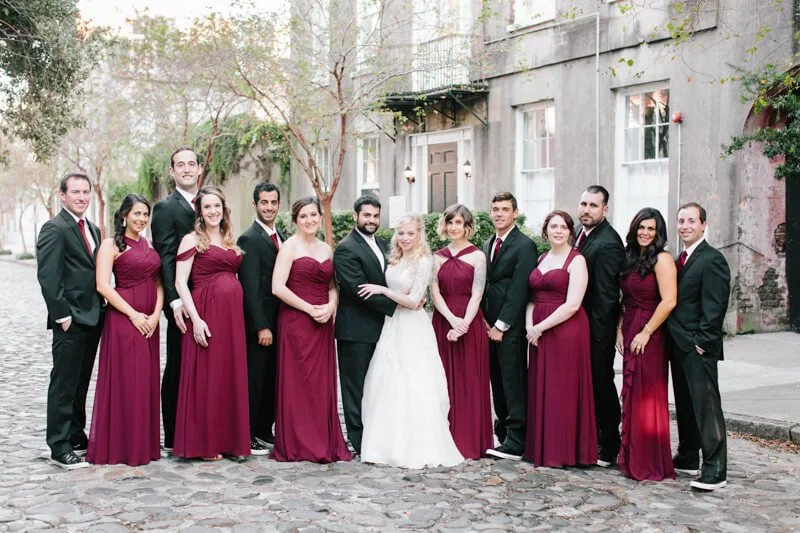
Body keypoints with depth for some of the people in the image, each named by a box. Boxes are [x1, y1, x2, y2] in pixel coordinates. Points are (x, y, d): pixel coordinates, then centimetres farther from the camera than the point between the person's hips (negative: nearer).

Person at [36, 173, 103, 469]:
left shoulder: (93, 230, 16)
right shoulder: (55, 229, -10)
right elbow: (48, 276, -16)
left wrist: (100, 311, 10)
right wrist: (62, 315, -18)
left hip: (92, 318, 8)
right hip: (71, 321, -8)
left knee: (80, 383, 15)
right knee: (63, 385, -2)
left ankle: (77, 437, 25)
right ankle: (59, 448, 3)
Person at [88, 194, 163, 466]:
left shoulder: (148, 244, 13)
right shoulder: (111, 244, -4)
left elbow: (158, 282, 12)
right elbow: (103, 285, -12)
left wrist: (156, 314, -4)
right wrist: (133, 315, -14)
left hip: (149, 321, 6)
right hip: (123, 319, -6)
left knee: (147, 381, 9)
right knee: (124, 380, -3)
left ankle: (145, 444, 18)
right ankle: (120, 445, 7)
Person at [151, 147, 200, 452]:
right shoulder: (166, 208, -4)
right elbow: (165, 258, -11)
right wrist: (175, 301, -20)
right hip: (184, 303, -6)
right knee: (177, 369, 2)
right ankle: (174, 439, 9)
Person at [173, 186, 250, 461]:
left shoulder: (231, 241, 16)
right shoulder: (192, 240, -1)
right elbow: (180, 283, -7)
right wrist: (195, 319, -16)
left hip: (233, 314, 6)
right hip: (206, 314, -6)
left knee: (232, 375, 8)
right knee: (206, 377, -1)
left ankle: (230, 440, 18)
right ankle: (204, 443, 9)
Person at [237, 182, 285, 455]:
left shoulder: (280, 237, 15)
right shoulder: (249, 239, -11)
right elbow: (250, 287, -16)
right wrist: (261, 327, -20)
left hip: (278, 321, 8)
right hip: (259, 323, -8)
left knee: (272, 379, 12)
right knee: (255, 379, -1)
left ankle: (265, 430, 22)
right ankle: (248, 435, 8)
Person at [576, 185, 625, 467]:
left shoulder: (608, 244, -20)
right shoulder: (582, 234, 8)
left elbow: (605, 295, -20)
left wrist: (598, 334, -18)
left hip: (597, 329, -9)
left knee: (601, 383, 1)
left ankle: (609, 447, 13)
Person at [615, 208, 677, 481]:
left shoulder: (661, 259, -11)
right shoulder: (630, 258, 12)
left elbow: (669, 301, -18)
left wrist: (646, 332, -17)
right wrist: (620, 329, 5)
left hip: (649, 337, -8)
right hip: (630, 334, 8)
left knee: (647, 397, -2)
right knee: (632, 396, 12)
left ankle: (650, 464, 8)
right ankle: (632, 458, 22)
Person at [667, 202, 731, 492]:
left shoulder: (712, 260, -11)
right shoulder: (681, 259, 16)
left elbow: (714, 307, -17)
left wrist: (701, 343, -18)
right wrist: (675, 341, 10)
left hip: (698, 349, -9)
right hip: (679, 347, 9)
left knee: (707, 407, -7)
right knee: (684, 405, 16)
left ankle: (715, 470, -5)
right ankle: (687, 458, 27)